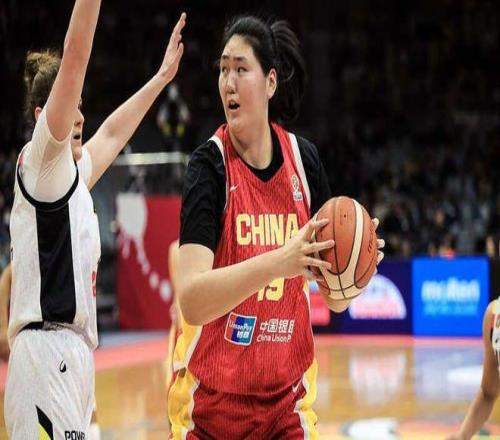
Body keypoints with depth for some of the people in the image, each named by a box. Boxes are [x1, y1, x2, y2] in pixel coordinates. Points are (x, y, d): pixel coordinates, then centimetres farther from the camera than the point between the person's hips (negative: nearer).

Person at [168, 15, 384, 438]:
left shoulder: (304, 158, -2)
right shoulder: (209, 164, -13)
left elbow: (335, 300, 3)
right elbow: (191, 301, -26)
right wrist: (278, 262, -37)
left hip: (287, 396, 3)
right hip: (212, 399, -3)